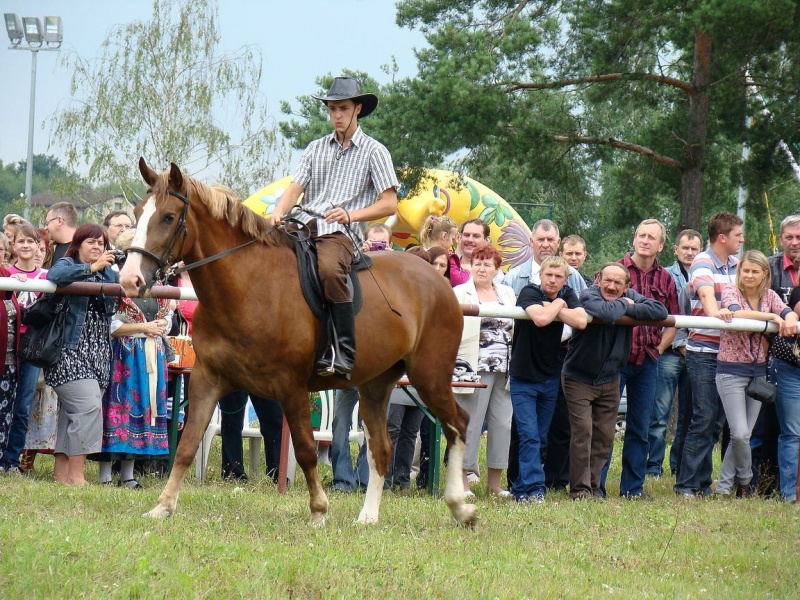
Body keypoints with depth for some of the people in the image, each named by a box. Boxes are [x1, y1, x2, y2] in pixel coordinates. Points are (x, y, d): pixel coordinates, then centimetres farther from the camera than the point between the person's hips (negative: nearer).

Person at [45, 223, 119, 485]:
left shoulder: (108, 273, 18)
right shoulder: (67, 265, -2)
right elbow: (53, 276, -24)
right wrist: (91, 268, -27)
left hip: (97, 352, 7)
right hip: (70, 351, -7)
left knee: (73, 412, 8)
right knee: (89, 406, -17)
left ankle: (61, 471, 11)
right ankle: (76, 475, -16)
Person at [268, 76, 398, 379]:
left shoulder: (374, 152, 8)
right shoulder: (316, 149, 23)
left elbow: (389, 204, 2)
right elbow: (295, 188, 12)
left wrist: (351, 215, -12)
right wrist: (278, 213, -10)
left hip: (341, 233, -5)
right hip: (305, 226, 5)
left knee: (329, 269, -37)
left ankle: (345, 353, -33)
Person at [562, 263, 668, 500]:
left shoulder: (630, 297, -4)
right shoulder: (589, 297, -19)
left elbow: (660, 311, -16)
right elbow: (606, 313, -41)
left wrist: (628, 308, -23)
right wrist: (623, 304, -21)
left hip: (609, 381, 5)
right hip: (579, 379, -5)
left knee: (604, 436, 6)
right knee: (582, 431, -12)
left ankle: (593, 485, 14)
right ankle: (579, 488, -8)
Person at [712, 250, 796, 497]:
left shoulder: (769, 296, 7)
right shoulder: (730, 291, -7)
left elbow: (788, 312, -9)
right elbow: (736, 312, -28)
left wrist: (790, 320, -33)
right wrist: (772, 317, -28)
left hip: (758, 371, 5)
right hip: (731, 372, -5)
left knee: (744, 435, 6)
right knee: (740, 434, -12)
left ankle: (724, 487, 17)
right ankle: (745, 480, 11)